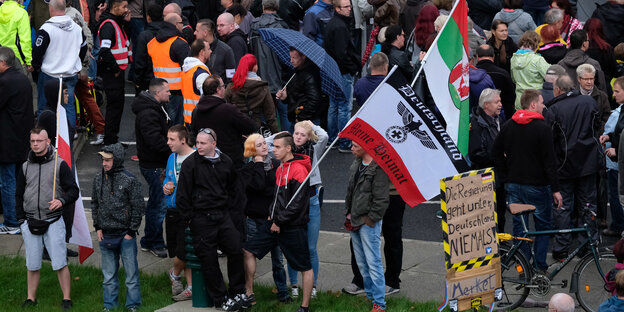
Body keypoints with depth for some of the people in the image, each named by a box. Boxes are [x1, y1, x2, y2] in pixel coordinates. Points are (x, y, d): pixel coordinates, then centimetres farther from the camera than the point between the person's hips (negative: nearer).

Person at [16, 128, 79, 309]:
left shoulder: (60, 165, 0)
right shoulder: (25, 168, 10)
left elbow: (73, 191, 1)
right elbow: (19, 195, 16)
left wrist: (62, 201, -19)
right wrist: (22, 221, 9)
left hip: (53, 222, -3)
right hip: (30, 223, 3)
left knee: (60, 263, -5)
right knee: (32, 265, 7)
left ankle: (67, 299, 2)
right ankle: (31, 299, 18)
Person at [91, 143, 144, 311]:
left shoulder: (129, 180, -11)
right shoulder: (98, 179, 5)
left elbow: (138, 206, -7)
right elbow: (94, 203, 16)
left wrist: (131, 231, -8)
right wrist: (97, 227, 9)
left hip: (125, 235, -5)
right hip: (106, 235, 5)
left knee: (131, 272, 1)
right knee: (109, 274, 13)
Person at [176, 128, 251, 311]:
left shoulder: (225, 162, 6)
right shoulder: (190, 163, -8)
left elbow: (232, 189, 20)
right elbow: (182, 194, -6)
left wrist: (229, 209, 12)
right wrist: (189, 218, -6)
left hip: (223, 215, 4)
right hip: (201, 218, -4)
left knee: (236, 251, 2)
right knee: (209, 259, 0)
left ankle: (238, 293, 17)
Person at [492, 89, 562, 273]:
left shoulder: (507, 126, 5)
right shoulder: (542, 128, -12)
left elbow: (496, 153, 11)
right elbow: (549, 161, -14)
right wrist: (555, 189, -11)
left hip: (513, 185, 5)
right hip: (536, 186, -5)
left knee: (519, 225, 11)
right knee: (543, 225, 8)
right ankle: (540, 265, 7)